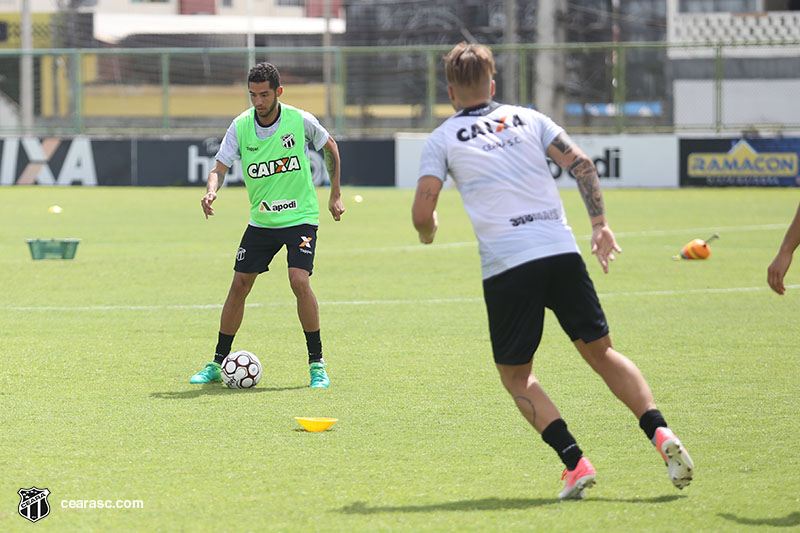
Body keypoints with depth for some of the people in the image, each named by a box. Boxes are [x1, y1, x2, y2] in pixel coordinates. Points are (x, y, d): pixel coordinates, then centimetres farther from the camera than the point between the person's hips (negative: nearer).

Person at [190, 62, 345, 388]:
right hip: (261, 221, 3)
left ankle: (317, 364, -10)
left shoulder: (300, 121, -11)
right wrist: (211, 192, -31)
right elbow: (219, 167, -8)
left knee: (299, 281, -21)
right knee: (239, 286, 1)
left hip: (300, 217, -3)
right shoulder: (241, 126, -8)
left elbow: (330, 147, 7)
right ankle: (217, 364, 13)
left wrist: (335, 196, 9)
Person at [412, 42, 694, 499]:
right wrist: (601, 226, 6)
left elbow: (423, 212, 2)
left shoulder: (443, 139, 9)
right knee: (600, 351, 15)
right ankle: (660, 432, -6)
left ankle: (576, 462, -7)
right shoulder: (527, 118, 17)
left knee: (515, 375, 12)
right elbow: (581, 164, 5)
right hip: (562, 253, 3)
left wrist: (428, 232, 24)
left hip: (505, 266, -3)